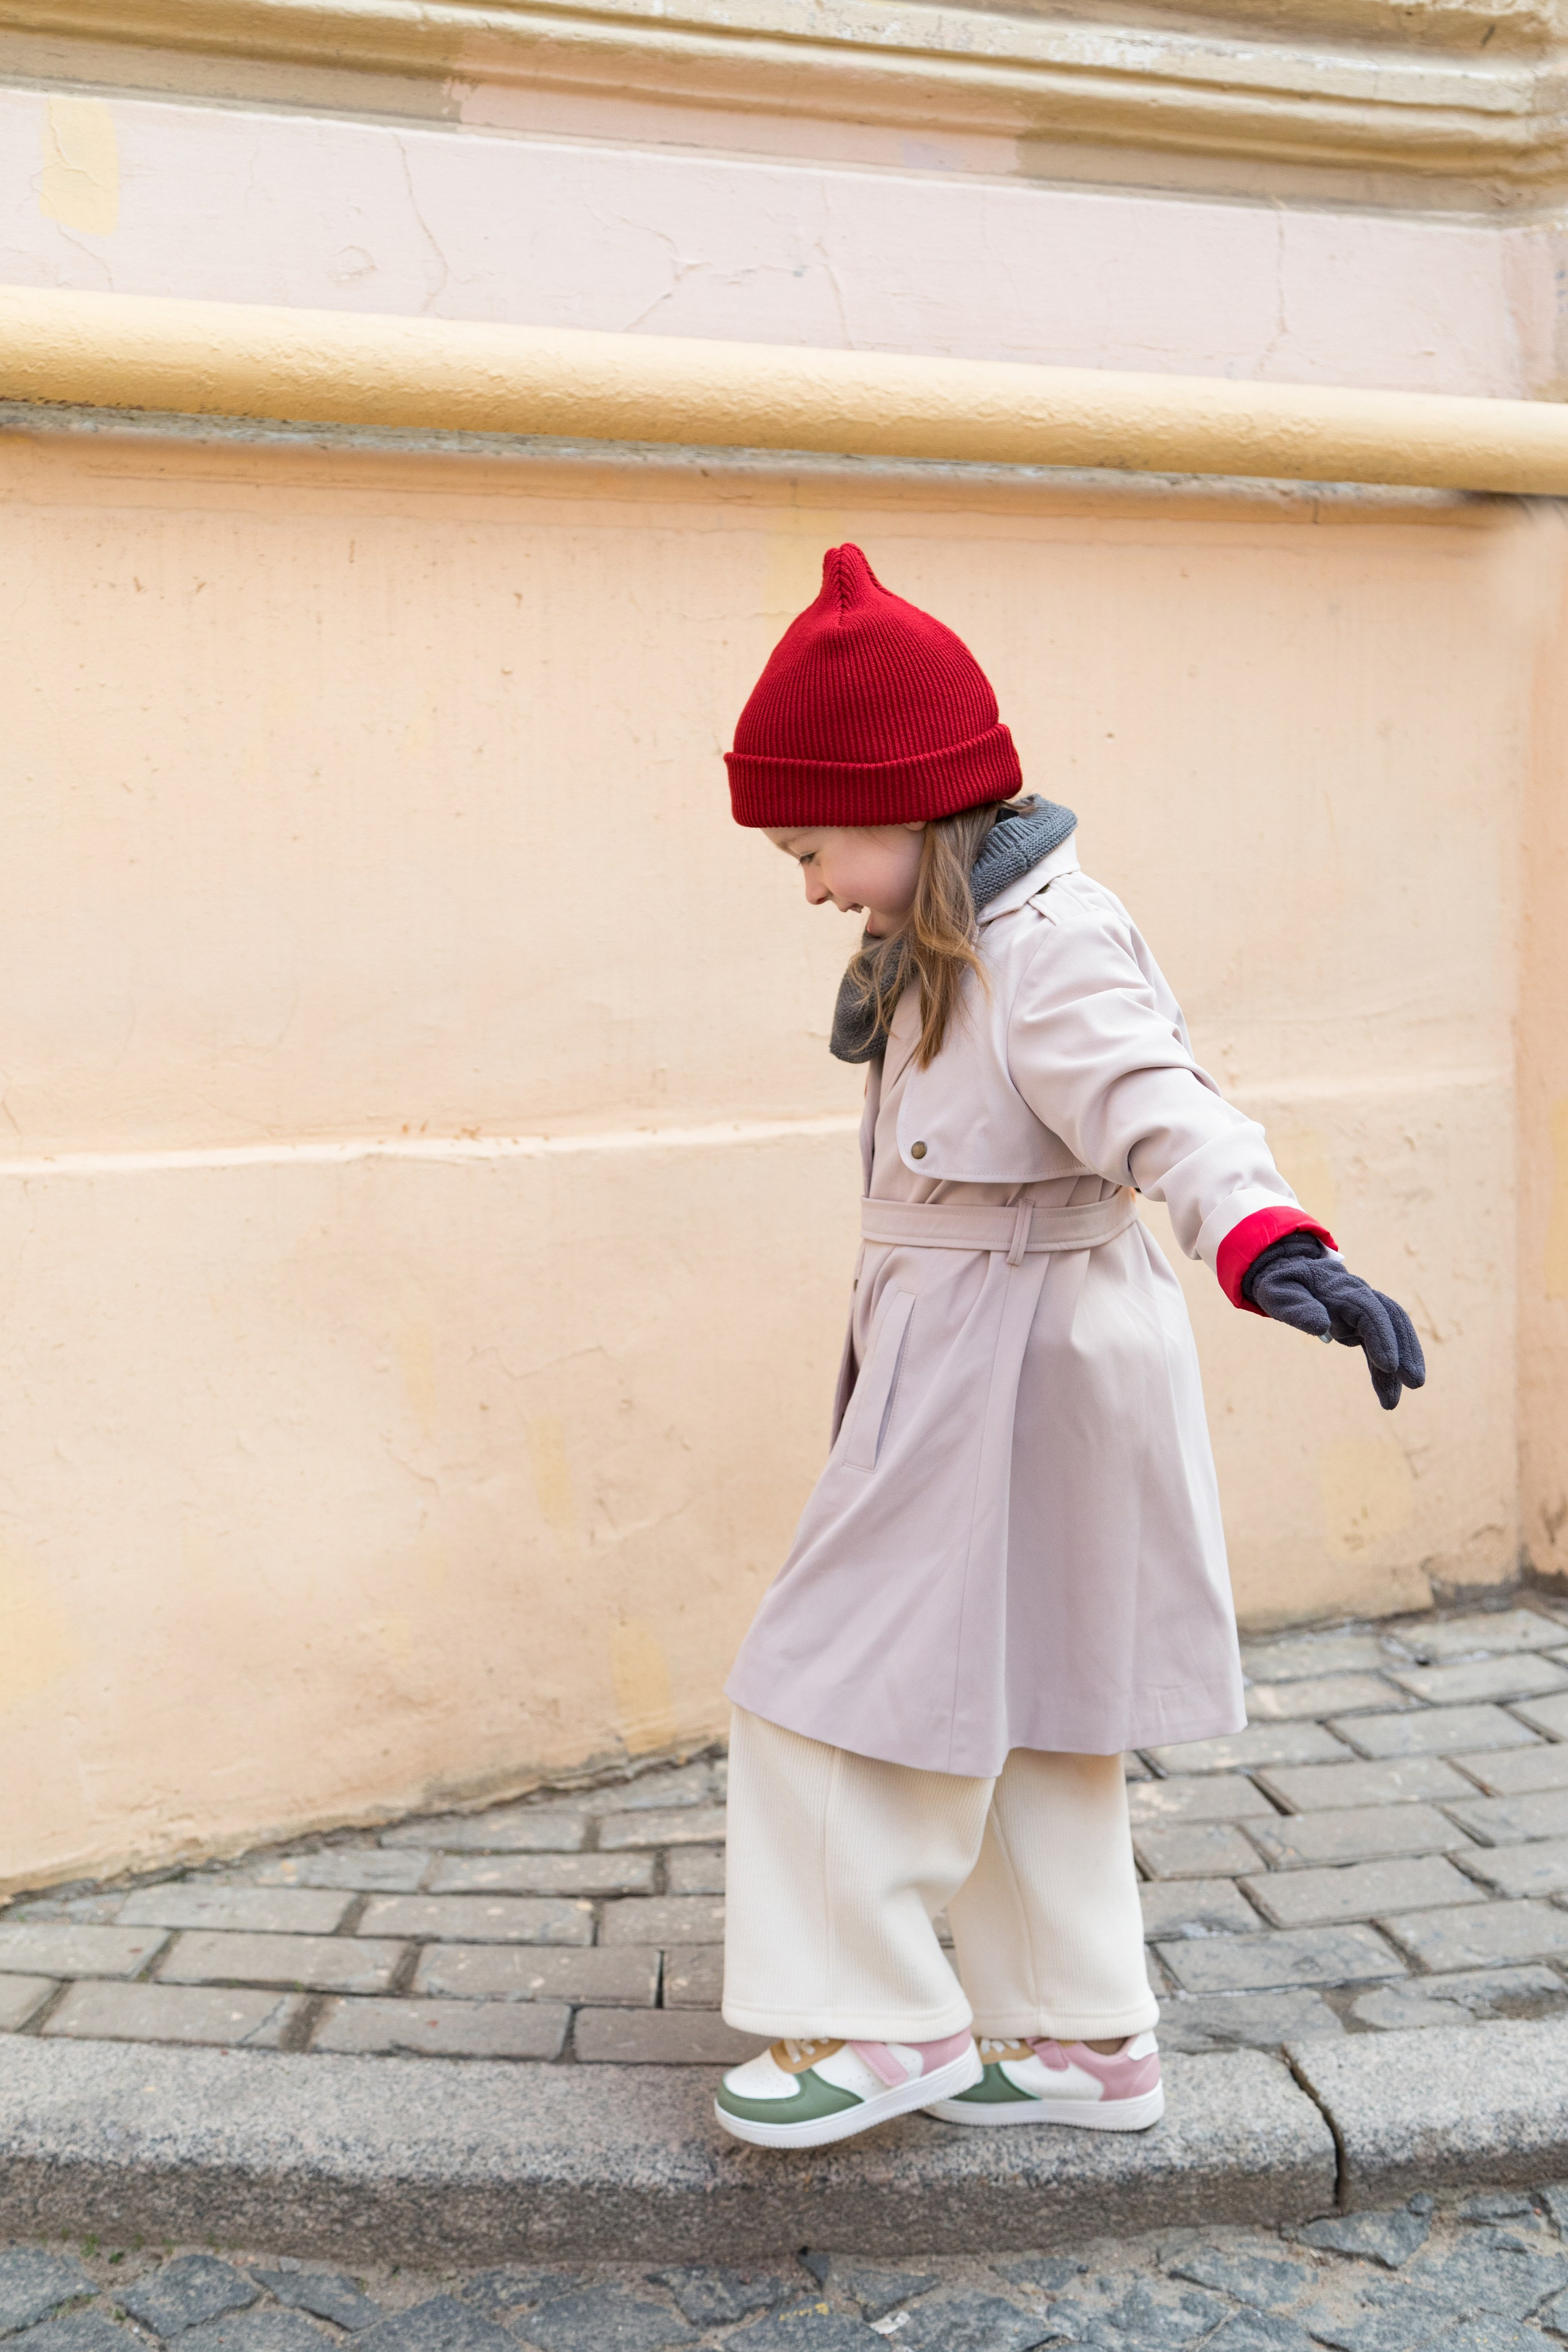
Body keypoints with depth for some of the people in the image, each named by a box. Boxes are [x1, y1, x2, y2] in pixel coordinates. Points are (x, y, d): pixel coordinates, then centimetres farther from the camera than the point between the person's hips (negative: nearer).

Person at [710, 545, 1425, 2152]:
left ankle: (884, 2024, 15)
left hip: (1013, 1373, -11)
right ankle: (1086, 2039, 30)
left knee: (850, 1692, -1)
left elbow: (1164, 1109, -35)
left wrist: (1274, 1247, -52)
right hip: (954, 1360, 11)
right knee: (1013, 1715, 17)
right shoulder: (947, 950, 13)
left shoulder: (1049, 947, -19)